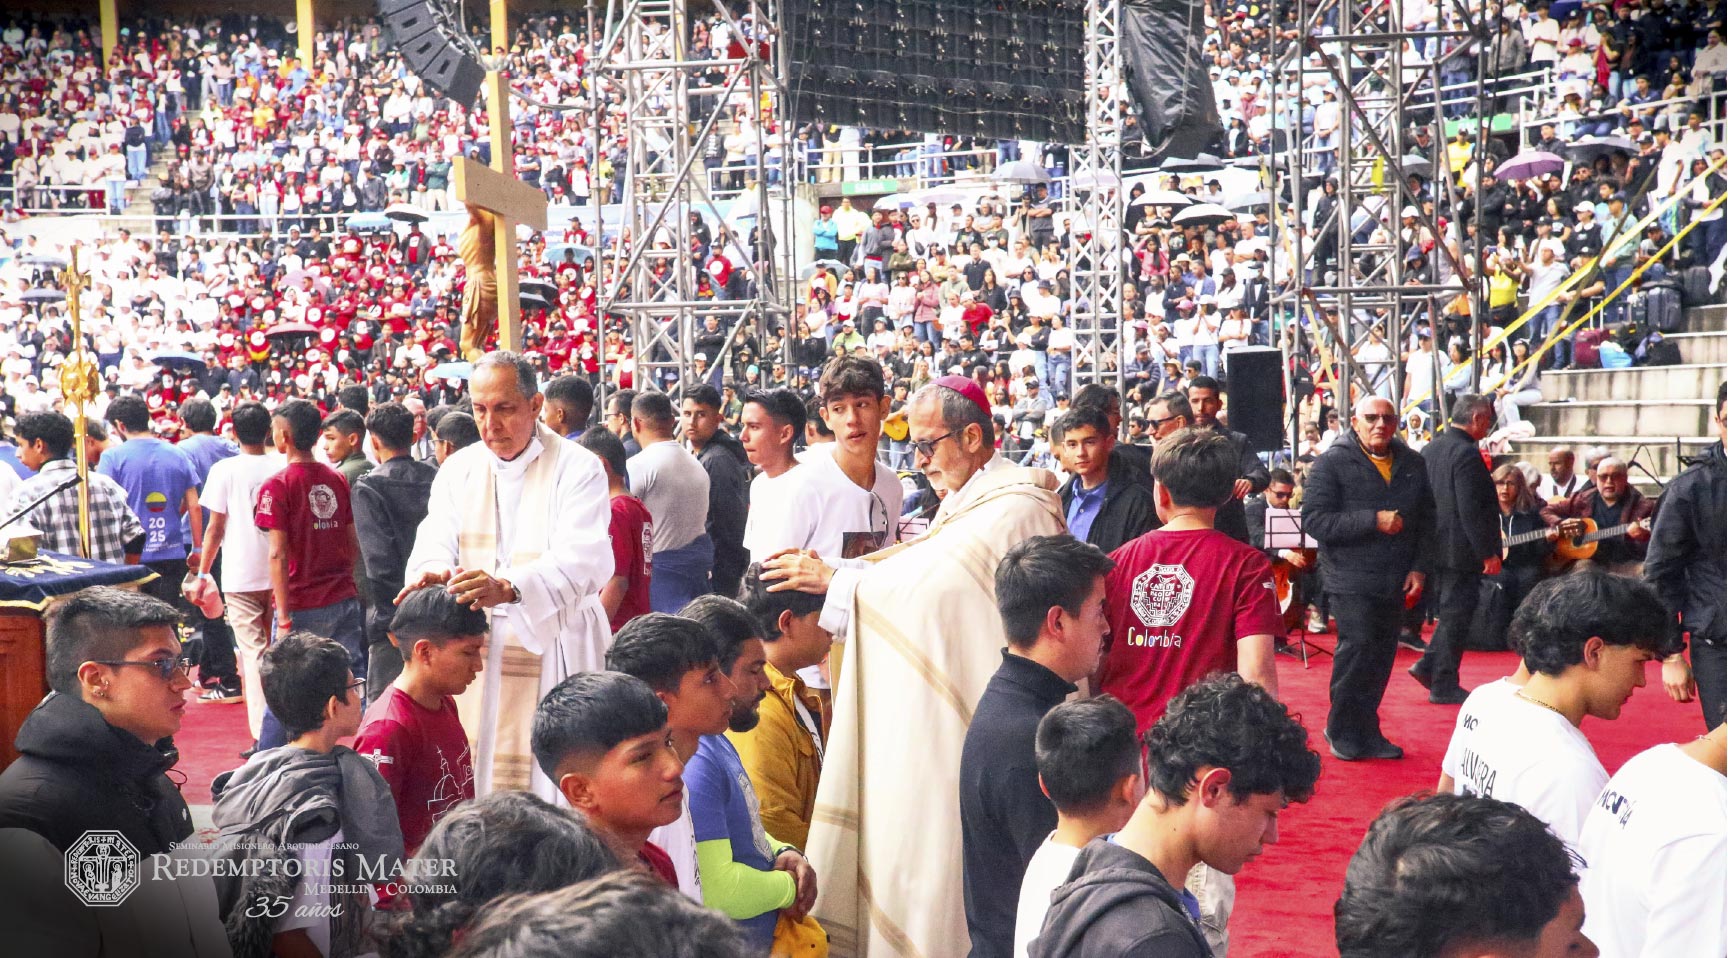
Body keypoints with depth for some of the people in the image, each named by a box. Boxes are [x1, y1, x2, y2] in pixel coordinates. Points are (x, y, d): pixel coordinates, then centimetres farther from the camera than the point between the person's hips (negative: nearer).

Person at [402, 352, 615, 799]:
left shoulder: (578, 468, -4)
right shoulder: (458, 470, 10)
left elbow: (583, 560, -18)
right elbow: (435, 542, -2)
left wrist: (508, 588, -36)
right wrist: (432, 572, -28)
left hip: (555, 653, -3)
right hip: (474, 653, 4)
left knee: (556, 784, -6)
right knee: (472, 783, 1)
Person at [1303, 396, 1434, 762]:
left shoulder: (1413, 465, 11)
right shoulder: (1332, 463, -5)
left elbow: (1426, 520, 16)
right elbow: (1314, 520, -14)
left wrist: (1419, 568, 5)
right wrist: (1373, 521, -19)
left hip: (1396, 582, 5)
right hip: (1352, 579, -5)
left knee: (1383, 653, 8)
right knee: (1359, 646, -12)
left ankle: (1367, 731, 20)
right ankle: (1343, 731, 2)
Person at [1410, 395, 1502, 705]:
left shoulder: (1429, 450, 9)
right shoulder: (1466, 453, -18)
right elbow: (1471, 511, -22)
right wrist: (1487, 553, -18)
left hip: (1434, 548, 9)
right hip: (1460, 550, -9)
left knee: (1450, 612, 21)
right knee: (1456, 616, -1)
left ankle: (1428, 666, 17)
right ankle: (1444, 686, 4)